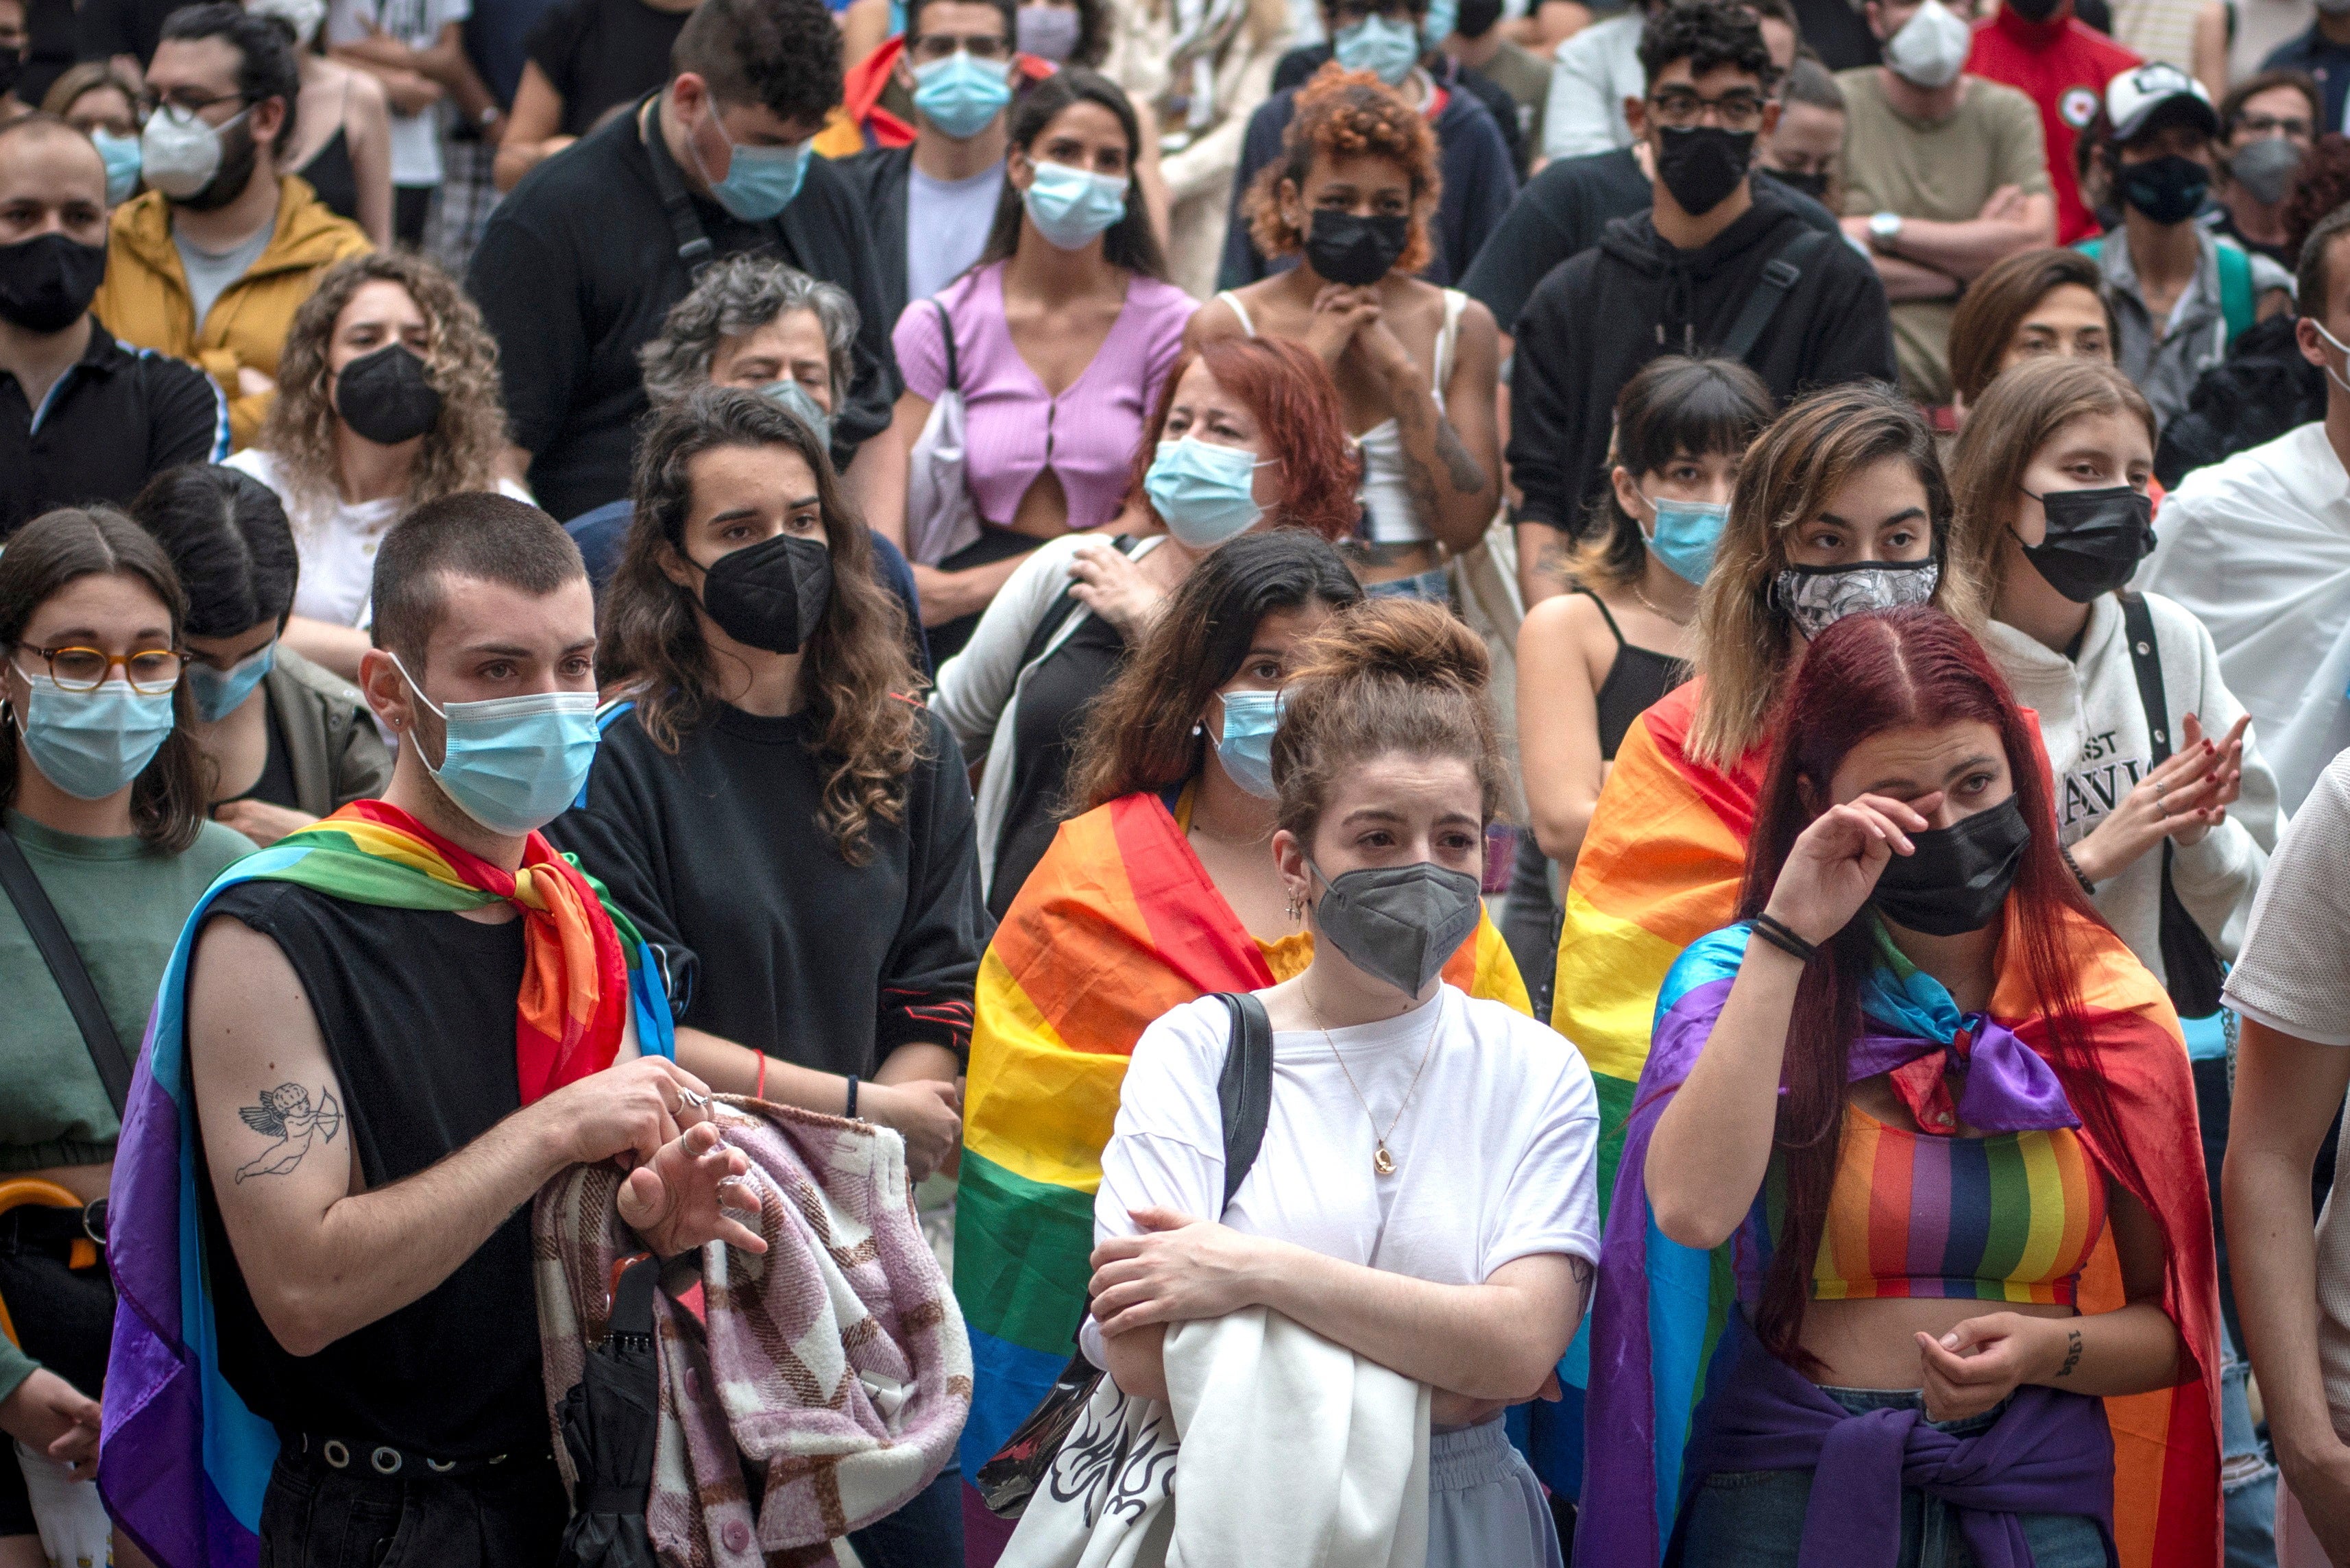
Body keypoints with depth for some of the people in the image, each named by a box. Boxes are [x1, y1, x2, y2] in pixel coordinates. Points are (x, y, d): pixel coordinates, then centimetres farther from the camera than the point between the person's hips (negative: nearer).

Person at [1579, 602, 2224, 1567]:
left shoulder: (2109, 1007, 3)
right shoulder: (1742, 978, -3)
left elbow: (2172, 1327, 10)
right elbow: (1694, 1212, -24)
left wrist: (2045, 1351, -12)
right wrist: (1787, 939, -21)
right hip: (1785, 1490, -2)